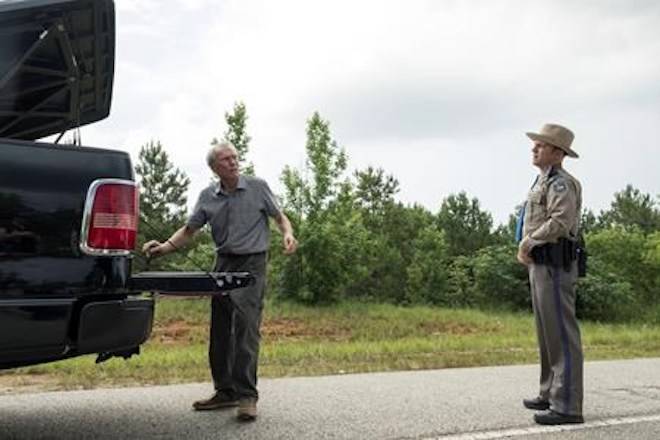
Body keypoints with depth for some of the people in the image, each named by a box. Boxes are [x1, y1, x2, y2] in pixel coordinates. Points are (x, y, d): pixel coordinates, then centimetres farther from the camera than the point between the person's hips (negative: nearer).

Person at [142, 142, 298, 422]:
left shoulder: (258, 187, -2)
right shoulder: (208, 197, 7)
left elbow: (279, 216, 5)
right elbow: (189, 230, 9)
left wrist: (287, 234, -17)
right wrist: (166, 247, -8)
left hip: (252, 263, -5)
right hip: (223, 263, 5)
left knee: (246, 326, -14)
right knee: (219, 331, 8)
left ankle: (246, 396, -11)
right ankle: (225, 391, 19)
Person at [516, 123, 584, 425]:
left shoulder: (560, 182, -11)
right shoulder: (543, 183, 21)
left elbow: (560, 222, -24)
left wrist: (528, 241, -12)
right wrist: (526, 250, 8)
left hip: (554, 266, -11)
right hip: (540, 265, 11)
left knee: (561, 334, -9)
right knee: (548, 333, 15)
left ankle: (567, 407, -7)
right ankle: (551, 394, 25)